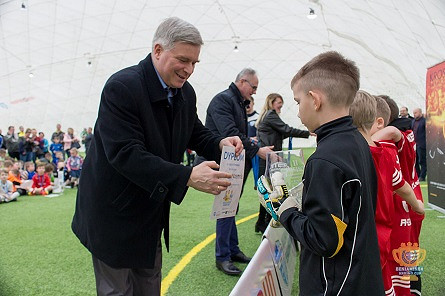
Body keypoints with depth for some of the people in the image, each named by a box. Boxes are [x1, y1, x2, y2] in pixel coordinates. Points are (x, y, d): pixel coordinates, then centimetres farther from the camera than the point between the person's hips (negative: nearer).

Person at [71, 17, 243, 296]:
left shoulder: (186, 93, -1)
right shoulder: (122, 87, -25)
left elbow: (196, 132, 11)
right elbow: (125, 154, -32)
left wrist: (220, 143, -13)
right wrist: (188, 176, -39)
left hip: (151, 214, 7)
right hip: (114, 213, -7)